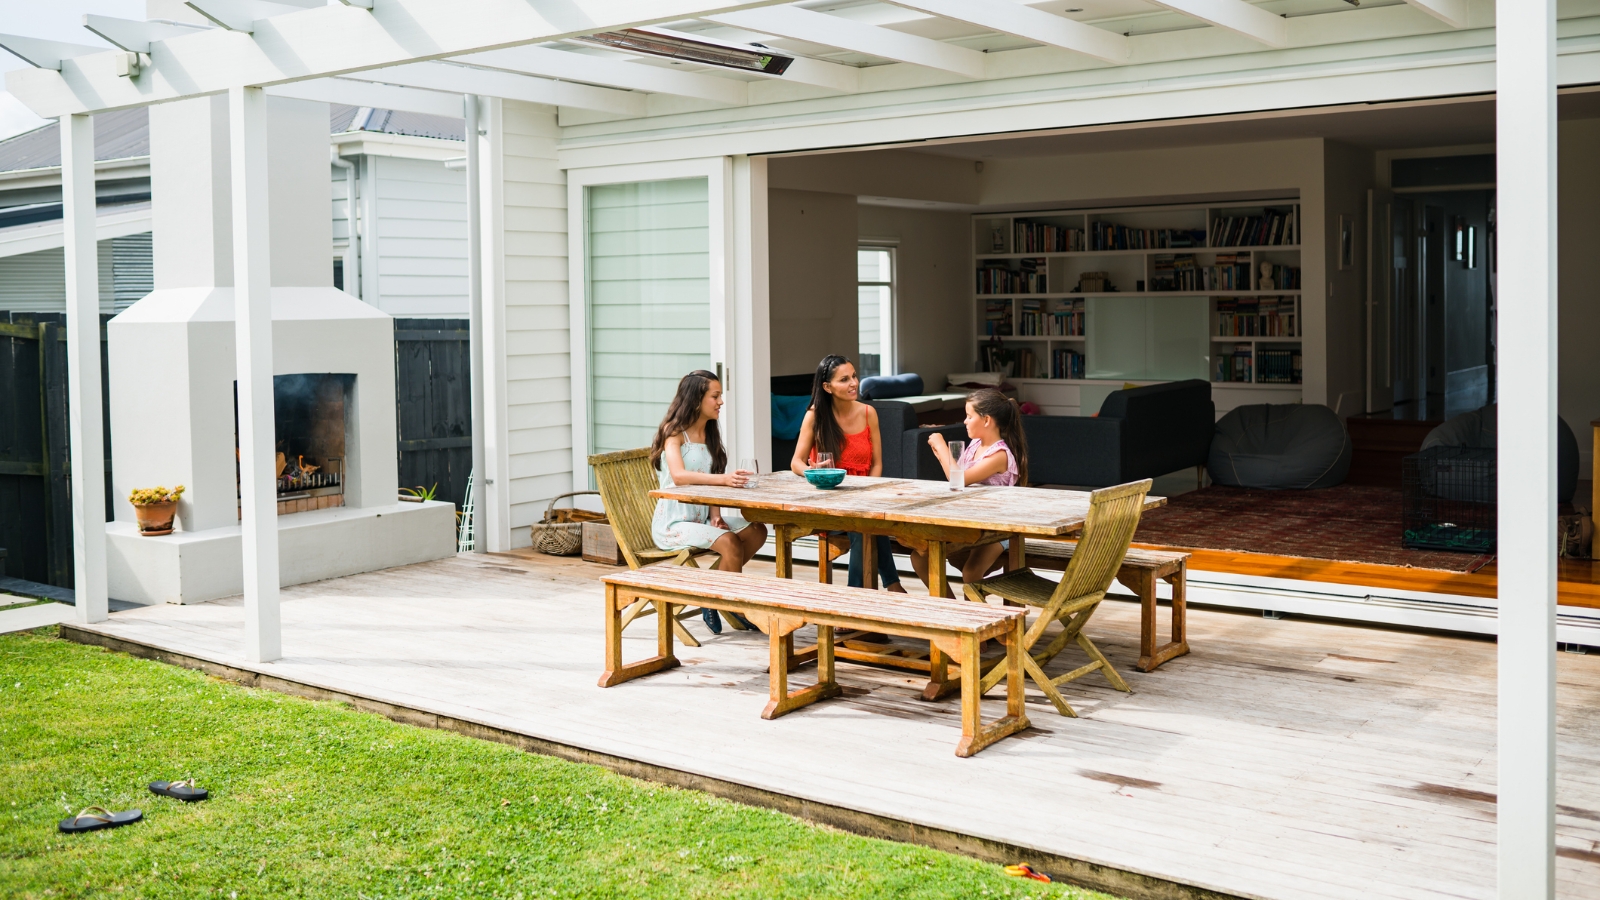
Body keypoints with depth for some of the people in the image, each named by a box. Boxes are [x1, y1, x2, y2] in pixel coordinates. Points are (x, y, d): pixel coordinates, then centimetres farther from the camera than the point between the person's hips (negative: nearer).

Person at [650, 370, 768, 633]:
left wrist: (715, 515, -9)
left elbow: (709, 482, 10)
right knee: (729, 542, -28)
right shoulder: (674, 432, -11)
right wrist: (724, 479, -43)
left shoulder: (709, 433, 13)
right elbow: (678, 475, -29)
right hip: (673, 523, -8)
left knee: (757, 531, -12)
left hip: (701, 517, 8)